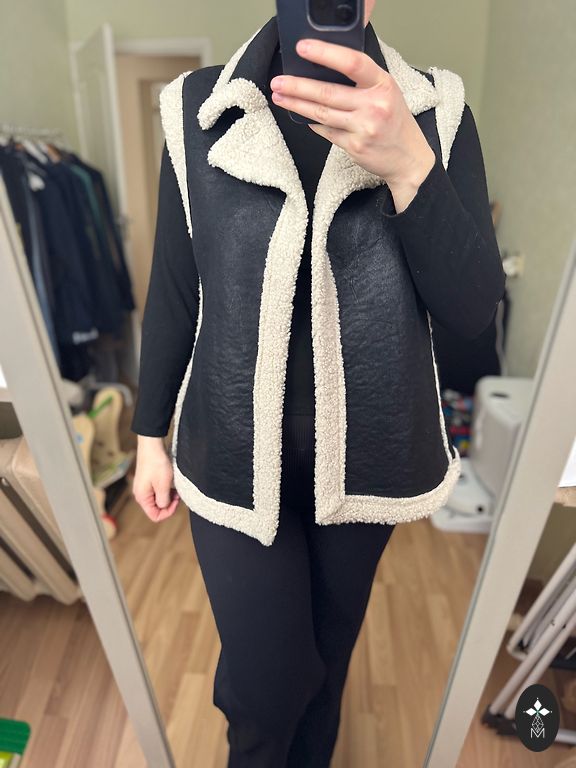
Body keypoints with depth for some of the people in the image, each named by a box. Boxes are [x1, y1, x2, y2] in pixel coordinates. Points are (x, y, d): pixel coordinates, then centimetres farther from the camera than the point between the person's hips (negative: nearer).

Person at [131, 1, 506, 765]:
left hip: (369, 455, 2)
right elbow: (172, 293, 0)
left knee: (332, 639, 26)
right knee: (261, 680, 13)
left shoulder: (437, 112, -4)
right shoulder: (197, 108, -4)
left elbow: (473, 312, -11)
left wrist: (408, 163, -26)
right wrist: (150, 435, 6)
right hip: (235, 456, 0)